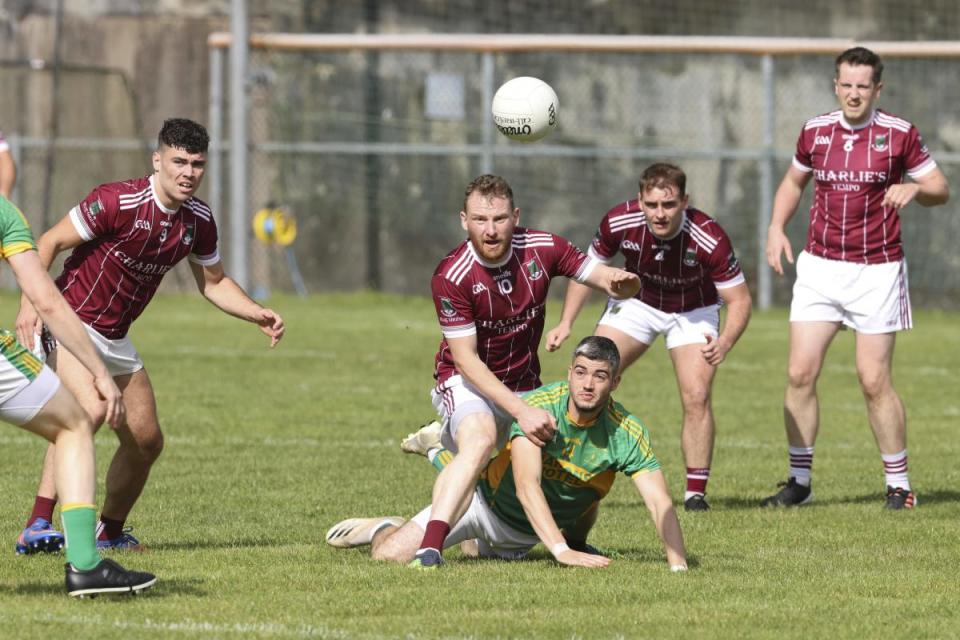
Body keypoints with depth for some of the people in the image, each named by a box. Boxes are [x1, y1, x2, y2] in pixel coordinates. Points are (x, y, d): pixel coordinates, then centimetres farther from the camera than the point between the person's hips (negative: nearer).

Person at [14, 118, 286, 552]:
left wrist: (259, 316, 2)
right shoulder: (116, 202, -20)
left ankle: (110, 532, 32)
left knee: (146, 439, 9)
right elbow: (47, 244, -15)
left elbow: (213, 283, 16)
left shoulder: (199, 221, 1)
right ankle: (37, 527, -33)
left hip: (115, 338, 8)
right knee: (89, 409, -31)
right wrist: (30, 303, -25)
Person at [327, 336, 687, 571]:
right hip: (490, 502, -3)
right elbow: (527, 486, -43)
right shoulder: (539, 407, -31)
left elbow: (660, 503, -29)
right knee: (391, 554, -11)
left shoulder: (626, 433, -24)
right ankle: (383, 528, 24)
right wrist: (560, 550, -55)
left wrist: (678, 565, -45)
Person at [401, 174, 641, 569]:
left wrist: (619, 282, -31)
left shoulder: (541, 249, -12)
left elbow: (599, 276, -4)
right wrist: (521, 411, -32)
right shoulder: (451, 277, -24)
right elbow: (466, 359, -24)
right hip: (467, 384, -6)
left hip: (525, 386, 6)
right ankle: (429, 547, -49)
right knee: (480, 441, -37)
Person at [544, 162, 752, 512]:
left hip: (693, 311, -2)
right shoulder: (619, 222, -27)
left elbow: (739, 299, -24)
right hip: (636, 302, 2)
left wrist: (725, 342, -43)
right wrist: (566, 322, -15)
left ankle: (696, 492, -2)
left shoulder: (709, 239, -35)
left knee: (697, 397, -17)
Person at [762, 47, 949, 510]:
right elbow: (794, 180, 22)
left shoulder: (899, 134, -4)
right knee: (800, 374, -3)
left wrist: (914, 189, -20)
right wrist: (776, 227, 7)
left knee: (875, 381, -5)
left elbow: (940, 189, 1)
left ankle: (898, 484, 7)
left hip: (876, 271, -3)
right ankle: (799, 481, 7)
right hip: (819, 267, 3)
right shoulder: (815, 131, 5)